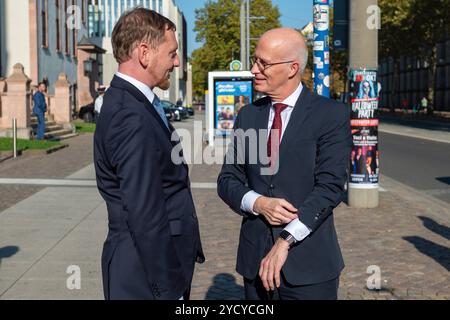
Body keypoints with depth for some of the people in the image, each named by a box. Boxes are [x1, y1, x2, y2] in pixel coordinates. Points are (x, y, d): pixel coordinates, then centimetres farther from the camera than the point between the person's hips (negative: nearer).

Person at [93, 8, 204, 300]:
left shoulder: (130, 103, 7)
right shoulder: (132, 119, -24)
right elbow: (146, 218, -25)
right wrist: (169, 290, -19)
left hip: (159, 260, 9)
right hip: (147, 275, -9)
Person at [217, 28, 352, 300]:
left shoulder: (332, 116, -6)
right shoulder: (248, 115, 8)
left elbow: (330, 186, -13)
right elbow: (227, 180, 8)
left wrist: (285, 241, -18)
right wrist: (258, 203, -12)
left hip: (309, 262, -4)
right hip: (255, 259, 4)